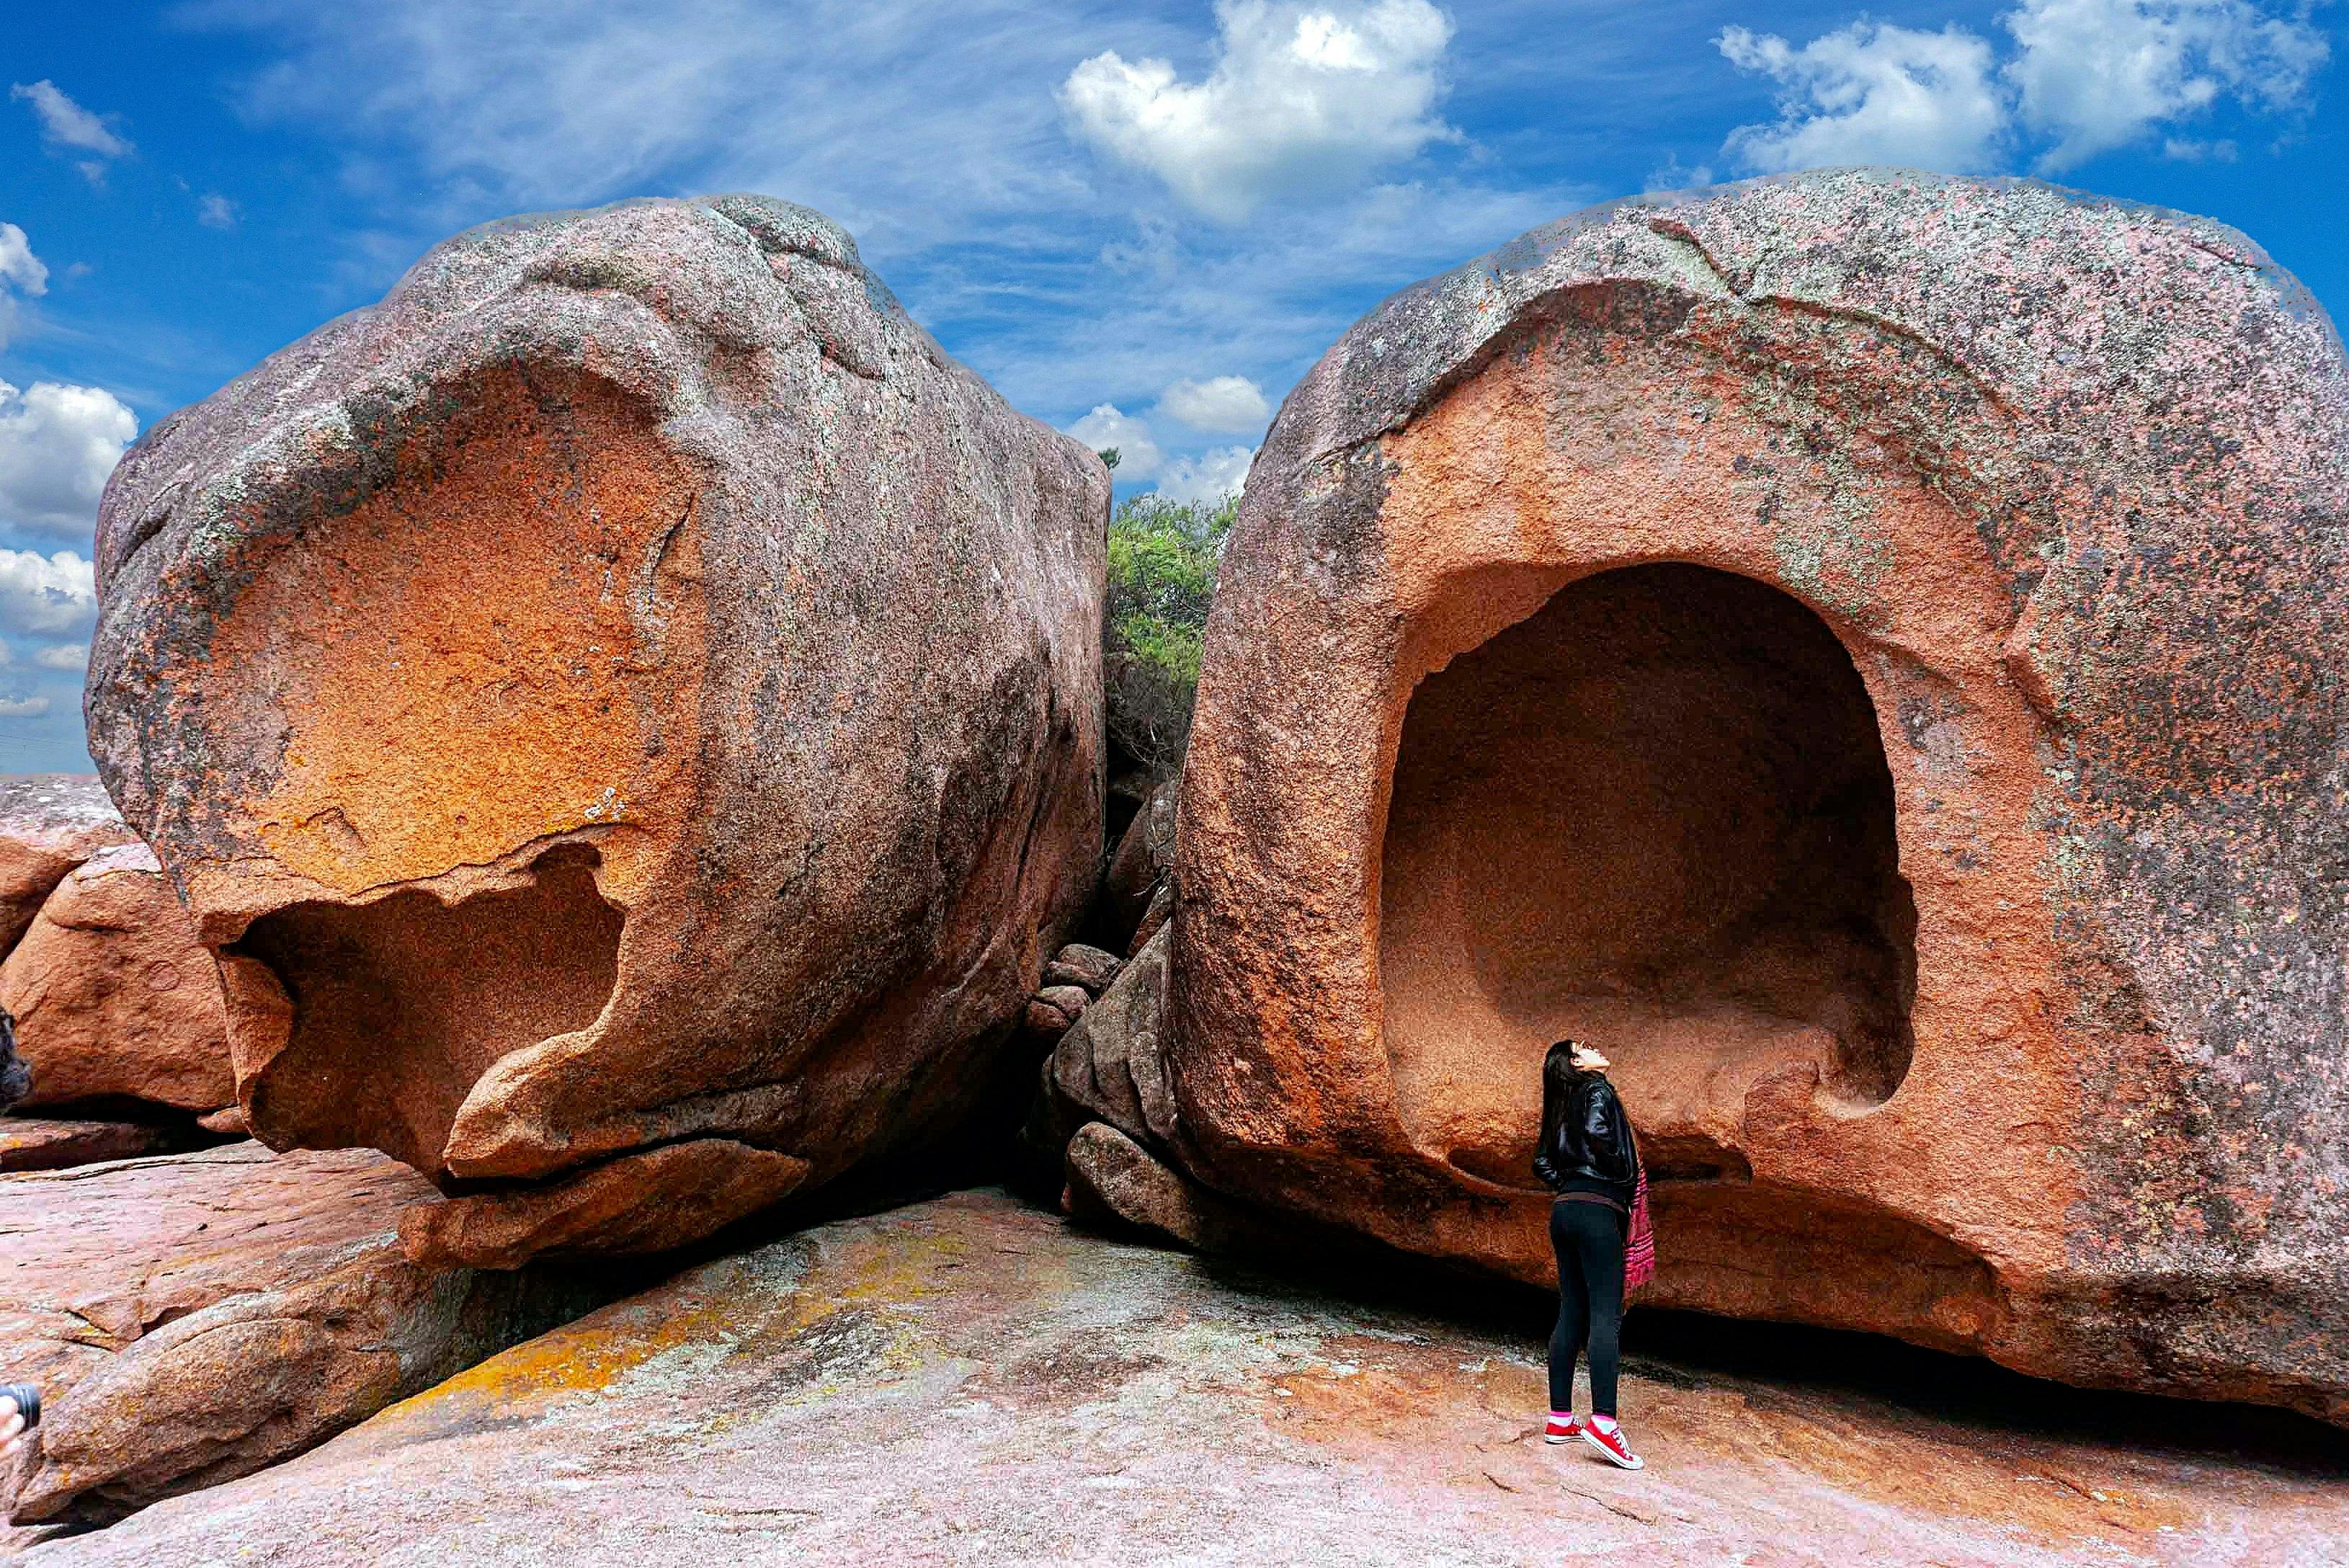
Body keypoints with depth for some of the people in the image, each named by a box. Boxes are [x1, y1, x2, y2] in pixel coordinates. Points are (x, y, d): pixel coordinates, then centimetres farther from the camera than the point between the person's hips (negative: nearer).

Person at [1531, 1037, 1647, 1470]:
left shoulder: (1563, 1108, 20)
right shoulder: (1597, 1089, -2)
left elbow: (1542, 1162, 21)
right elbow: (1597, 1131, -22)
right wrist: (1621, 1177, -9)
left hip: (1564, 1210, 8)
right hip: (1597, 1210, -8)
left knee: (1571, 1315, 9)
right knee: (1606, 1316, -11)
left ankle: (1560, 1419, 10)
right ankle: (1604, 1421, -18)